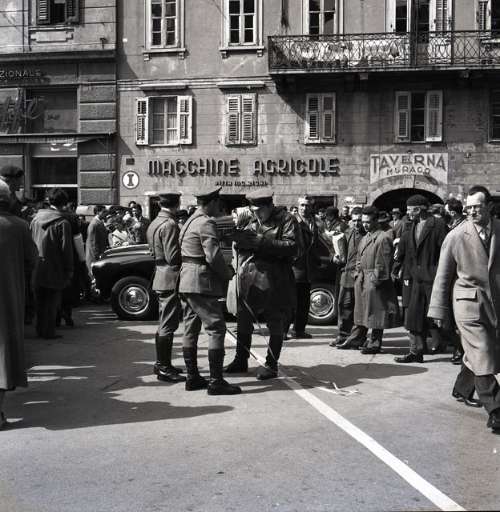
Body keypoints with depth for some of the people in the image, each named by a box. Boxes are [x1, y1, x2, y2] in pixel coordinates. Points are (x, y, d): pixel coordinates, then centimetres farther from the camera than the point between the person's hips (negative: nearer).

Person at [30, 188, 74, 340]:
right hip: (54, 270, -5)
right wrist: (69, 269, -5)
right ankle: (49, 332, 6)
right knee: (52, 301, 4)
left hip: (37, 269, 5)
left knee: (40, 301, 15)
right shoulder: (63, 223, -12)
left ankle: (40, 330, 23)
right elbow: (66, 248, -12)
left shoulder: (36, 219, 5)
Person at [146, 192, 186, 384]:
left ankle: (161, 364, 27)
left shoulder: (154, 223, 13)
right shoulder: (169, 225, -17)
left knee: (165, 324, 18)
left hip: (161, 277, 10)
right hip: (171, 279, -10)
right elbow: (173, 256, -22)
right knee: (168, 325, -5)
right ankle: (164, 369, 0)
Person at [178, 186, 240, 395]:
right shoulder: (206, 224, -13)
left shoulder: (190, 221, 17)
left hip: (186, 282, 10)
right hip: (201, 282, -10)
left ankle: (192, 378, 18)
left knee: (191, 329, 12)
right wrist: (227, 274, -5)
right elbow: (213, 256, -21)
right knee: (216, 328, -7)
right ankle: (216, 381, -8)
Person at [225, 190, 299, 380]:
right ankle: (241, 360, 26)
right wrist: (240, 239, -8)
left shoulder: (286, 221, -4)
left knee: (276, 326, 4)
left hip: (275, 283, -6)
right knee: (243, 322, 12)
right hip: (248, 282, 6)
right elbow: (240, 247, 16)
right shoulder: (251, 222, 15)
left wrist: (262, 243, -22)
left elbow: (292, 247, -17)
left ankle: (271, 365, 16)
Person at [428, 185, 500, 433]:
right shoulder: (456, 236, -4)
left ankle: (462, 387, 38)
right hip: (468, 301, -3)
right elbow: (443, 275, 1)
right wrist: (438, 309, 2)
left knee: (476, 352, 12)